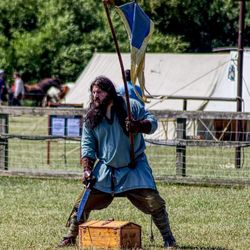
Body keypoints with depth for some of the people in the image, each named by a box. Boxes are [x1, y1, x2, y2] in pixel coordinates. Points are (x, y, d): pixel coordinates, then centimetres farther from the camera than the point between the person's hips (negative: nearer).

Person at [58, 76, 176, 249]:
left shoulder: (131, 106, -7)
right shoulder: (91, 117, 1)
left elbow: (152, 123, -6)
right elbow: (87, 145, 3)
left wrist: (137, 126, -28)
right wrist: (87, 169, -8)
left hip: (134, 168, -2)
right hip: (105, 169, 2)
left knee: (154, 202, -11)